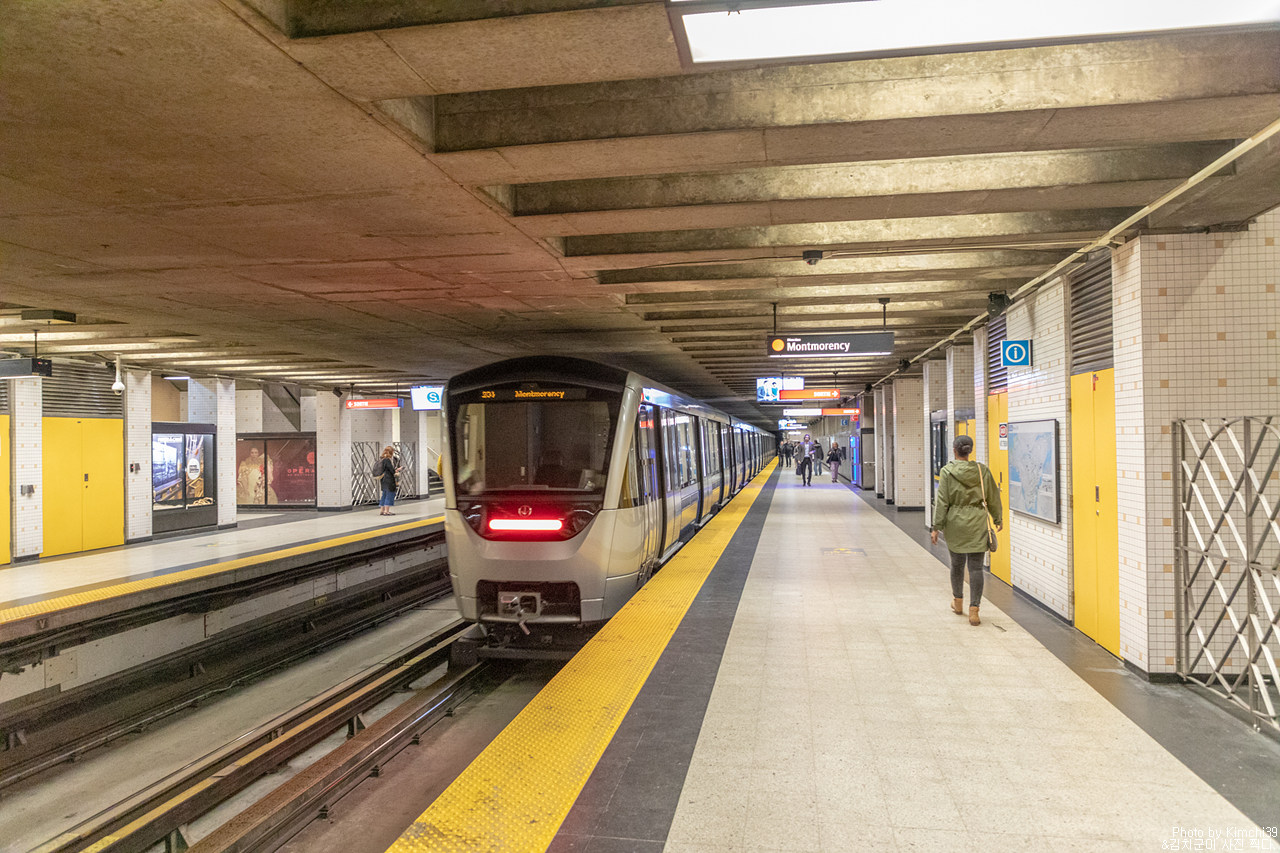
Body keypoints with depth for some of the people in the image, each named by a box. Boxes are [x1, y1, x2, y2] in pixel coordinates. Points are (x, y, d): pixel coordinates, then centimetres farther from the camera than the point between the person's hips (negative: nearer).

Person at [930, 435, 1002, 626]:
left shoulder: (947, 472, -8)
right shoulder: (982, 471, -1)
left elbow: (942, 502, -8)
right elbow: (993, 498, 9)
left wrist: (936, 527, -3)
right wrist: (997, 519, 24)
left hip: (955, 524, 0)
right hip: (977, 524, 1)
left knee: (957, 563, 17)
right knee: (976, 567, 1)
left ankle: (958, 602, 34)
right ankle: (974, 611, -3)